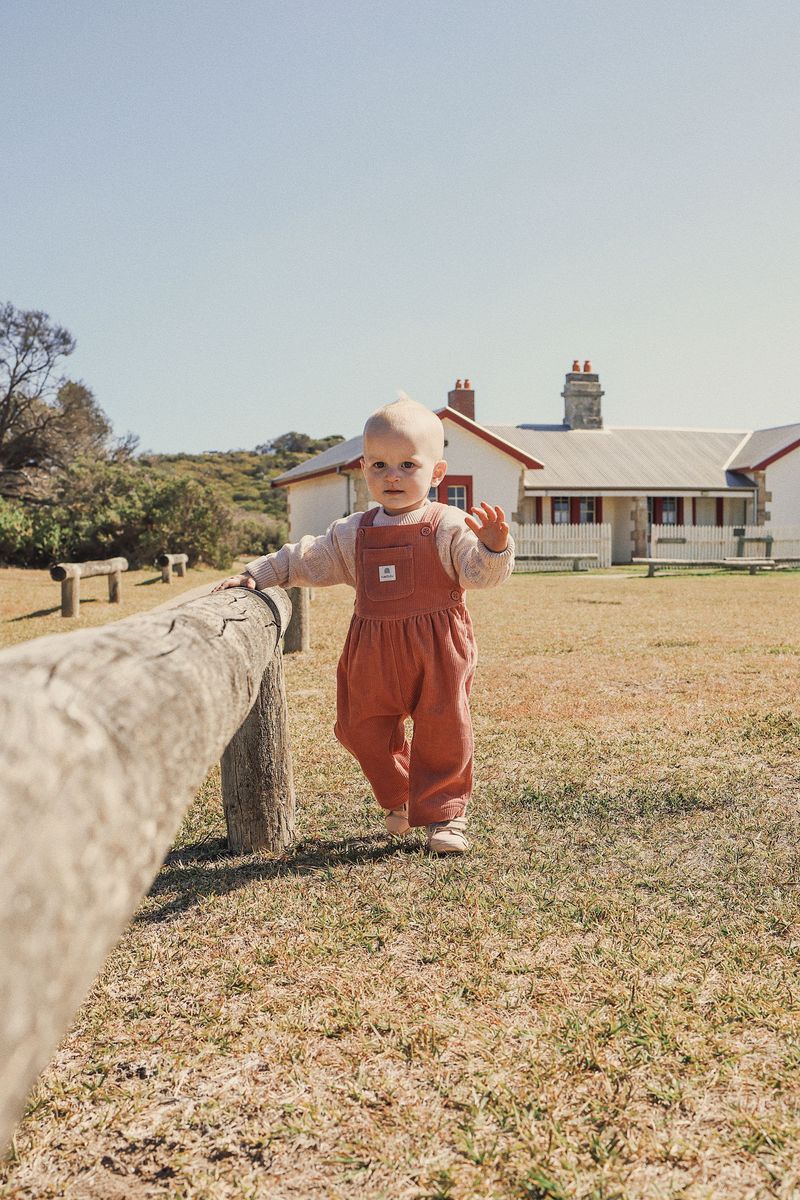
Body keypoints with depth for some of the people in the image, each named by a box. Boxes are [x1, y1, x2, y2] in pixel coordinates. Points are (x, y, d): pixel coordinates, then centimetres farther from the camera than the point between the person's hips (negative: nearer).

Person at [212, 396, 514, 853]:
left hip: (437, 648, -4)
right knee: (363, 729, 10)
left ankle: (444, 812, 18)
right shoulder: (352, 533, 8)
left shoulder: (450, 526, -7)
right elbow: (307, 560, 17)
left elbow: (482, 574, -16)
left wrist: (493, 547, -37)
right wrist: (255, 574, 13)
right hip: (373, 654, 5)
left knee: (443, 730, -1)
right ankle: (398, 799, 34)